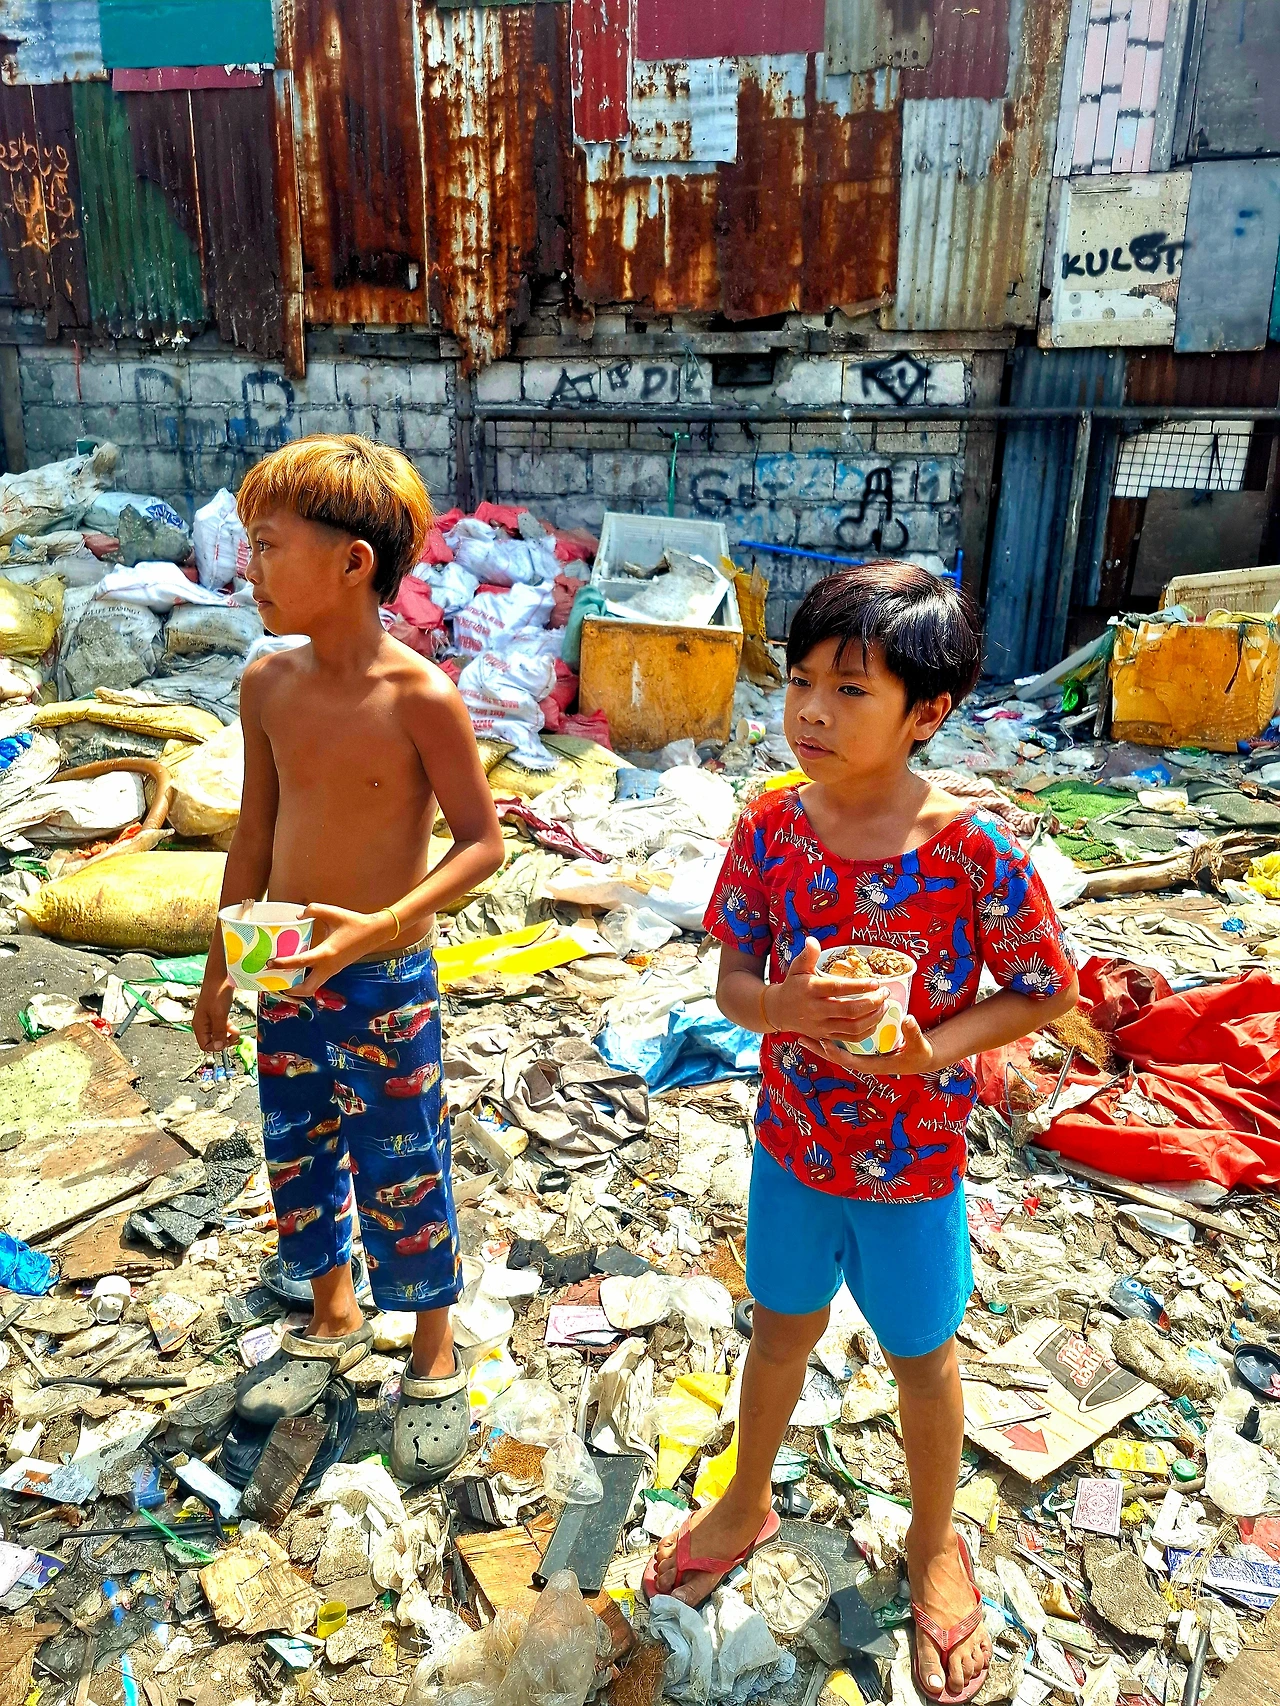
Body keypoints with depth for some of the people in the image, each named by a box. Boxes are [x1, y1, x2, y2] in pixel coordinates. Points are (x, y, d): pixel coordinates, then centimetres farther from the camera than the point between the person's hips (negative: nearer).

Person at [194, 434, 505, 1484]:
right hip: (288, 980, 6)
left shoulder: (421, 698, -19)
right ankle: (333, 1322, 46)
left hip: (384, 980, -6)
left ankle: (436, 1363, 33)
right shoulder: (269, 686, -2)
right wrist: (222, 966, 14)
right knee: (297, 1160, 20)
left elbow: (483, 841, -15)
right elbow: (257, 831, 8)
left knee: (402, 1175, 9)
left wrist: (386, 924, -28)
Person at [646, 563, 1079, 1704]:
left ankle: (935, 1542, 51)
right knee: (781, 1328, 25)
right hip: (792, 1145, 3)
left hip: (913, 1169, -2)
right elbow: (732, 982, -7)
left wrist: (928, 1048, -26)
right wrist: (790, 1008, -30)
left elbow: (1047, 992, -11)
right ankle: (748, 1505, 53)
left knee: (922, 1356, 21)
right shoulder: (771, 830, -14)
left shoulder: (974, 851, -23)